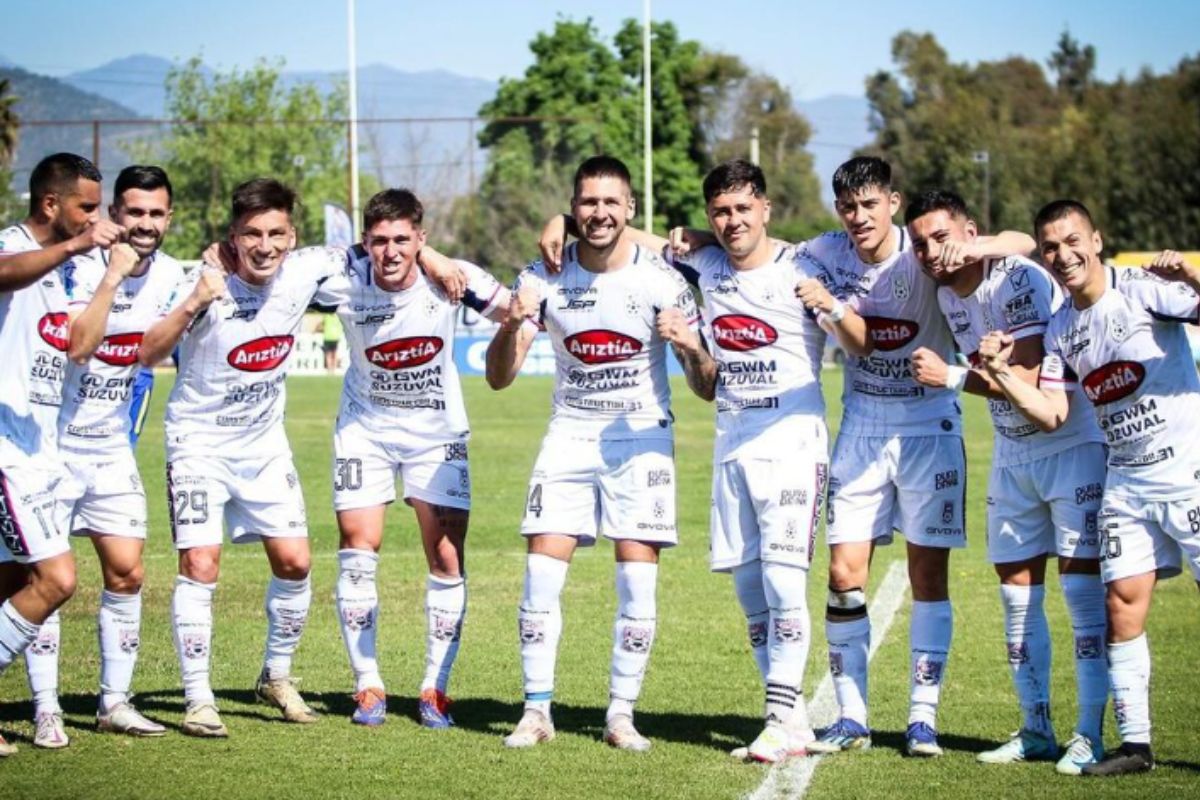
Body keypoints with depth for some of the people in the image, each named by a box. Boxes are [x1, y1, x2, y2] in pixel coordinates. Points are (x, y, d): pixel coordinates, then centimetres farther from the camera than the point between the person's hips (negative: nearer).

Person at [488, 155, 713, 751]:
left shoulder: (660, 280, -8)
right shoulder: (544, 279, -3)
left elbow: (708, 385, -5)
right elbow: (498, 378, -2)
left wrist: (692, 348, -28)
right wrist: (512, 324, -22)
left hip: (641, 439, -2)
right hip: (569, 436, 2)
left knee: (638, 583, -7)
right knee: (541, 575, -7)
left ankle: (622, 714, 3)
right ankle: (536, 711, 2)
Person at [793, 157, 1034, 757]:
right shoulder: (826, 255, -5)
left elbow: (1024, 244, -20)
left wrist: (966, 248, -39)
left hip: (929, 427, -2)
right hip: (862, 428, 3)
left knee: (929, 576, 0)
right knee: (844, 576, -3)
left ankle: (923, 718, 6)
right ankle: (850, 718, 6)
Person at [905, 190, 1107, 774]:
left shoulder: (1019, 281, -22)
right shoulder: (946, 296, 3)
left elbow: (1029, 378, -28)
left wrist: (953, 377, -28)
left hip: (1073, 446, -8)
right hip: (1012, 454, 8)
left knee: (1082, 590, -8)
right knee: (1018, 593, 7)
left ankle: (1090, 735, -4)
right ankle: (1036, 730, 15)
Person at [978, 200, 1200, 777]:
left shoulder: (1143, 290, -10)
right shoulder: (1060, 330, 9)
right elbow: (1051, 415, 8)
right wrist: (1001, 372, -3)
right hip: (1127, 483, 6)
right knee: (1122, 604, 1)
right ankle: (1134, 742, 6)